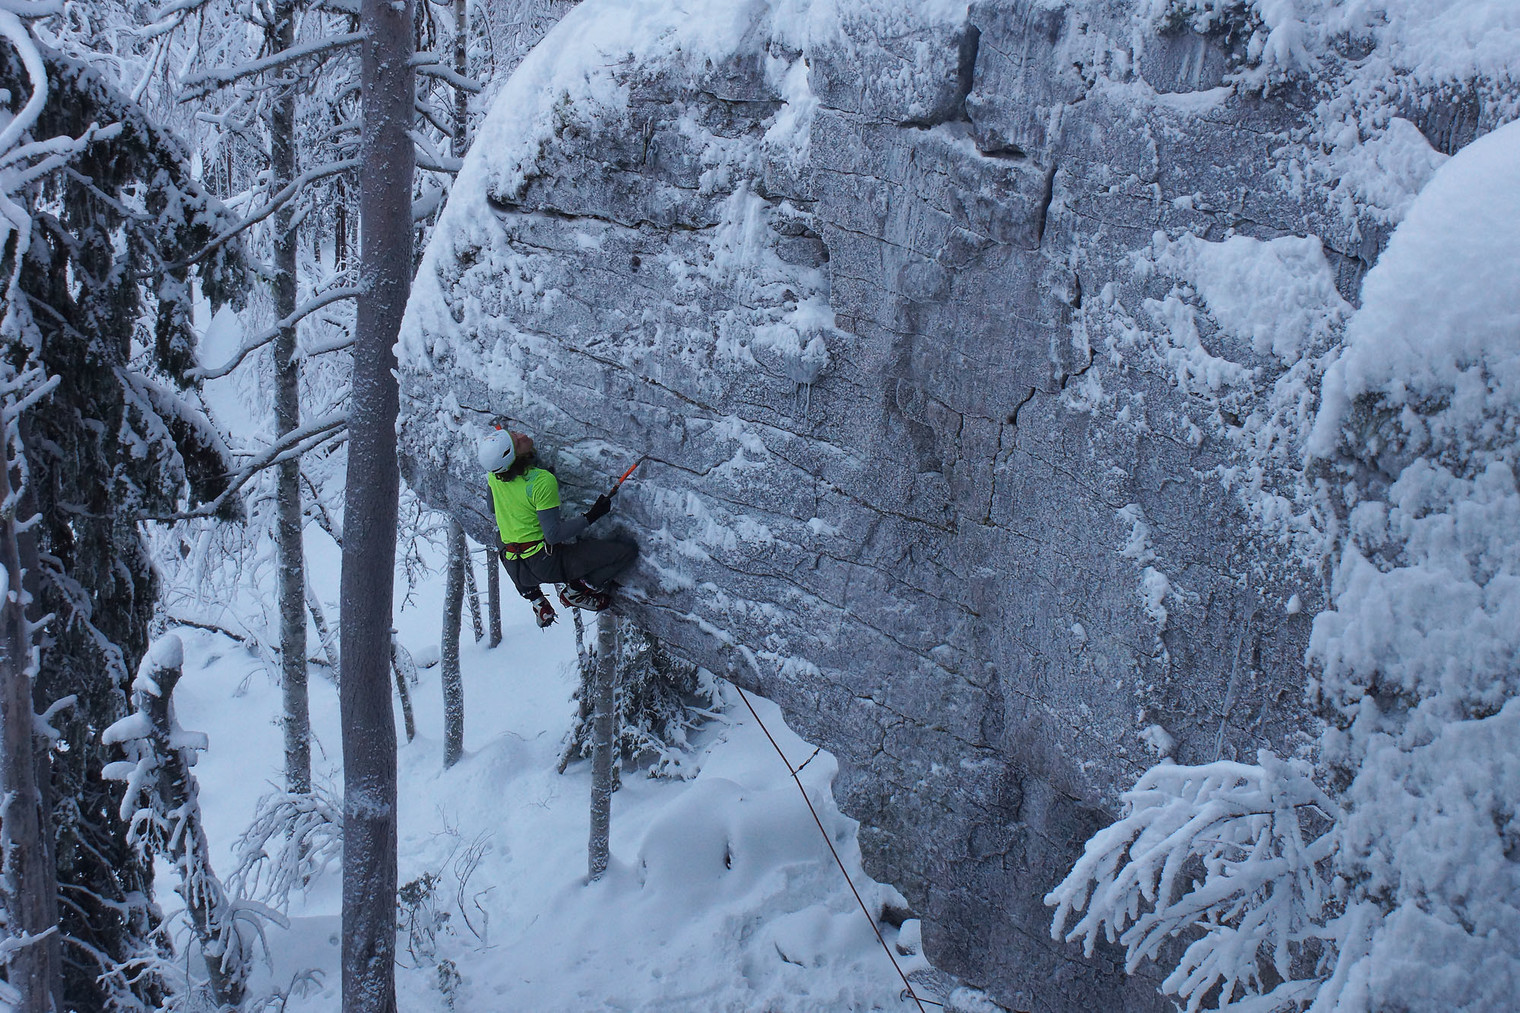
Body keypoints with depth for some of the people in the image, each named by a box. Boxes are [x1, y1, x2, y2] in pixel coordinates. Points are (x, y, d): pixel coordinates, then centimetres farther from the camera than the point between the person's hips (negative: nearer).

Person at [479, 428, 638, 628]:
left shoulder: (493, 474, -5)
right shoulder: (542, 481, -24)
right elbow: (553, 534, -23)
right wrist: (591, 516, -16)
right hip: (546, 564, -7)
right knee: (627, 550, -7)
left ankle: (535, 598, 29)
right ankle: (576, 589, 4)